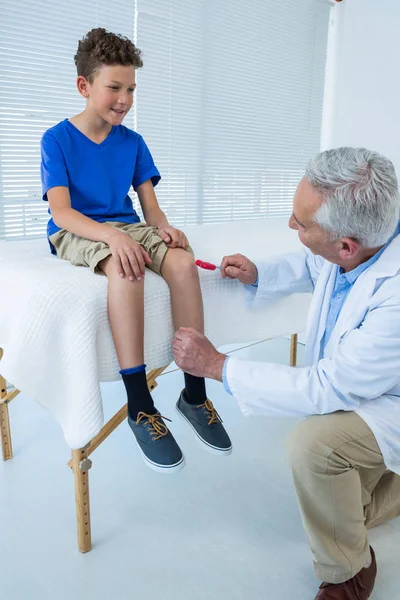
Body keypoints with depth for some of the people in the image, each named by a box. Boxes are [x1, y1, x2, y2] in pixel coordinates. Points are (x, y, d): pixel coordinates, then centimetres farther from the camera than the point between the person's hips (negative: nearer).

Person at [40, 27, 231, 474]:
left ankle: (194, 391, -19)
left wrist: (163, 226, -18)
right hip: (75, 233, -4)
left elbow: (149, 204, 6)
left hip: (125, 227, 4)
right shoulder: (57, 140, -4)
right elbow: (61, 212, -15)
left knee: (183, 261, -28)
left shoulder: (132, 142, 9)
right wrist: (112, 235, -33)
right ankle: (139, 403, -31)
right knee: (126, 268, -39)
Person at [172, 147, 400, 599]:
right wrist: (257, 276, -11)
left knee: (313, 442, -33)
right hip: (356, 388, 7)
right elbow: (308, 266, 8)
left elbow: (326, 388, -34)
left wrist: (217, 366, -28)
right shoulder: (357, 236, -17)